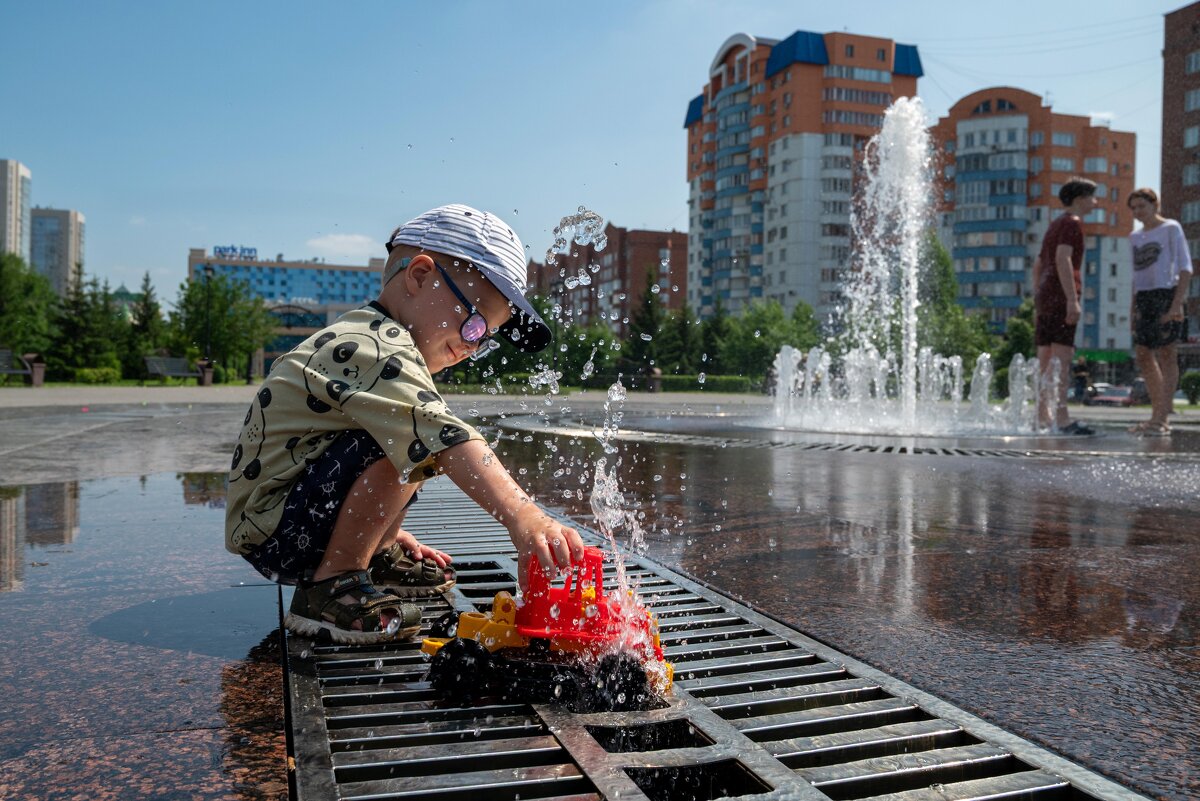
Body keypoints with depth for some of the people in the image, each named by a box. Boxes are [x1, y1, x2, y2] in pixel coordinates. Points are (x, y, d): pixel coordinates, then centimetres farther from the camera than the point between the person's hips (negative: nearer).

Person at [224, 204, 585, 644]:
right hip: (274, 536, -10)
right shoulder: (375, 348, -21)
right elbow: (448, 437, -37)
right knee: (412, 438, -29)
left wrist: (384, 526, 29)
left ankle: (377, 556, 16)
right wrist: (522, 517, -45)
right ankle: (332, 586, -18)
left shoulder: (365, 340, 15)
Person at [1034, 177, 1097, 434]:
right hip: (1061, 296, -9)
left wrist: (1037, 304, 24)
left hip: (1044, 295, 9)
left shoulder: (1055, 225, 24)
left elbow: (1038, 266, 25)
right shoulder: (1072, 222, -4)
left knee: (1045, 359, 6)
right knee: (1062, 357, -14)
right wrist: (1073, 300, -23)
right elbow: (1062, 259, -18)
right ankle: (1061, 418, -20)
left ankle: (1043, 417, 8)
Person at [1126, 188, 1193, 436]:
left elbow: (1185, 267, -6)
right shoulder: (1135, 237, 19)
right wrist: (1133, 307, 15)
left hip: (1166, 294, -7)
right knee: (1143, 355, 4)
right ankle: (1157, 413, 11)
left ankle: (1162, 418, -12)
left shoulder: (1171, 228, 1)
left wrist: (1177, 302, -17)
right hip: (1144, 297, 7)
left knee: (1165, 353, -9)